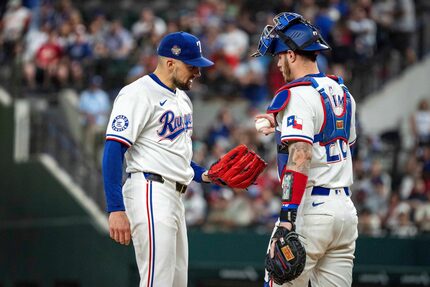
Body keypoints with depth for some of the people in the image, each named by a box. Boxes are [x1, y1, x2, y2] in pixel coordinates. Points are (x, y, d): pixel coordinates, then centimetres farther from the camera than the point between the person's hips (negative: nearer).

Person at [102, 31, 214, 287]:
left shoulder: (182, 98, 20)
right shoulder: (138, 94, -11)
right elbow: (113, 151, -17)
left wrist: (203, 175, 11)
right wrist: (116, 209, -24)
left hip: (174, 197, 10)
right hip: (150, 191, -10)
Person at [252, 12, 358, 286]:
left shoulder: (297, 95, -11)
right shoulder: (342, 91, 14)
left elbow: (301, 157, -21)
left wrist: (287, 219, -26)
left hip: (310, 210, -8)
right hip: (346, 210, 8)